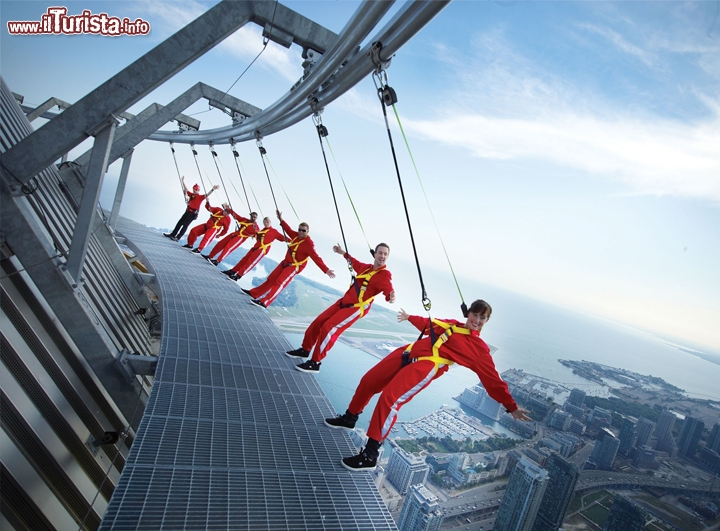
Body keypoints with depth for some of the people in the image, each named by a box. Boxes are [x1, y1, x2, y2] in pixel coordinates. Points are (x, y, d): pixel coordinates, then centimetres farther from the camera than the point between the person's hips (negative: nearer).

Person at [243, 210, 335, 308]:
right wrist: (281, 219, 21)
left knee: (279, 283, -20)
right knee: (271, 279, 15)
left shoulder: (308, 243, -22)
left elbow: (316, 258, -27)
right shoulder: (296, 235, -1)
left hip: (294, 266, -8)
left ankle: (264, 302, -25)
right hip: (285, 263, 8)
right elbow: (288, 230, 18)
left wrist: (326, 270, -35)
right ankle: (253, 293, 24)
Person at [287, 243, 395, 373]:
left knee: (329, 328, -19)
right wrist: (343, 253, 39)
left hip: (356, 308, -8)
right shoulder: (366, 267, 8)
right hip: (343, 302, 8)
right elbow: (355, 263, 31)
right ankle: (305, 350, 29)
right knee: (318, 322, 10)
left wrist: (391, 297, -54)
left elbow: (389, 291, -32)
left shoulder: (385, 275, -14)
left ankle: (315, 363, -7)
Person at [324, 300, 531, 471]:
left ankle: (370, 455, -10)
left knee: (389, 399, -24)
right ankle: (349, 418, 38)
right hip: (408, 353, 7)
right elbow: (428, 325, 35)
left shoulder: (479, 349, 4)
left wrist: (511, 407, 0)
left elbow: (493, 380, 4)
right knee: (368, 381, 11)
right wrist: (410, 317, 46)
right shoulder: (452, 324, 20)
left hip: (425, 366, -7)